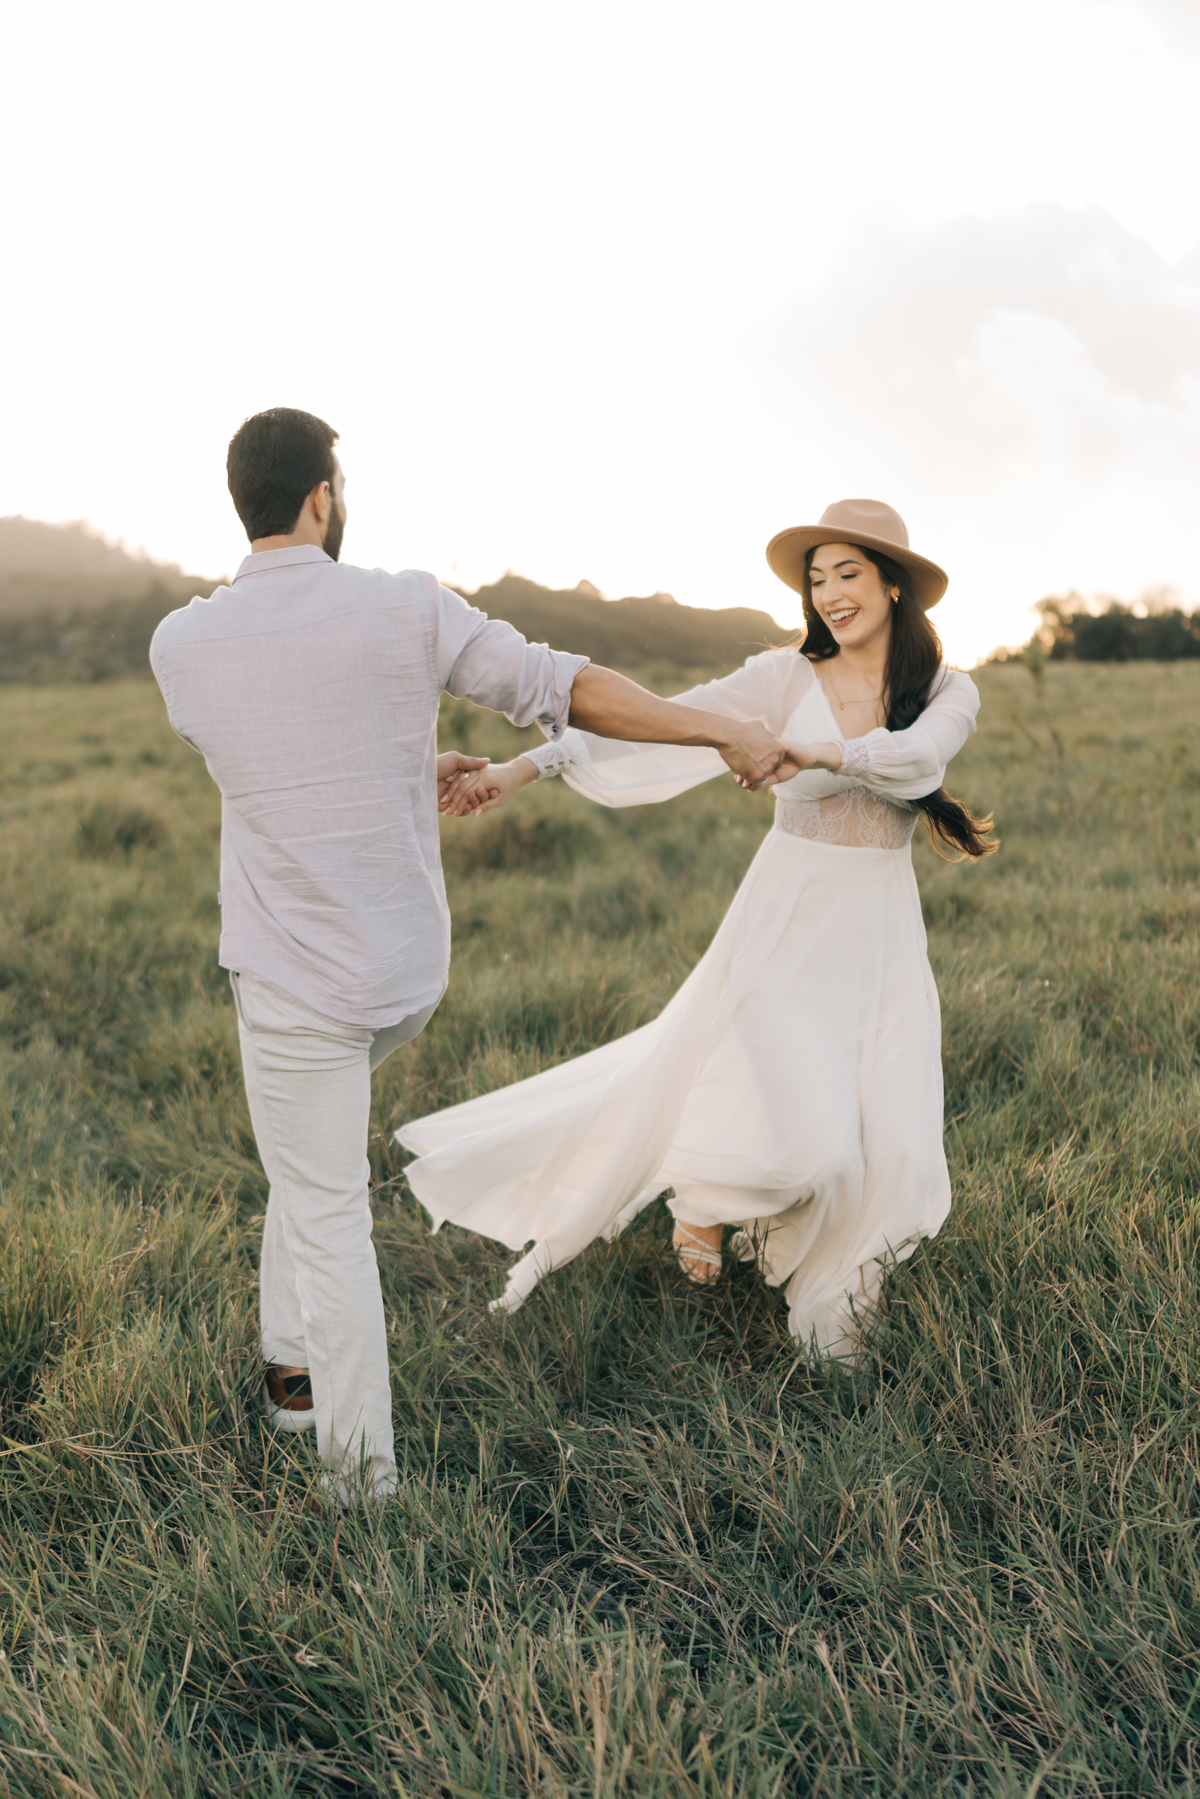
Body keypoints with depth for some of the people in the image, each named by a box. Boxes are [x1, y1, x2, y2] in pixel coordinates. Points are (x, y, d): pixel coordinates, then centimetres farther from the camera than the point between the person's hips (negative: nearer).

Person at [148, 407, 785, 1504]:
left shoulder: (182, 645, -7)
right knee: (312, 1155, 32)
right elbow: (567, 691, -10)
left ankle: (359, 1465, 20)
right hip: (410, 971, 2)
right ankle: (294, 1361, 40)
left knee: (326, 1219, 9)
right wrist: (726, 732, -1)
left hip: (296, 981, -2)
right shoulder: (406, 610, -12)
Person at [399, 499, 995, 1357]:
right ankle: (708, 1200, 20)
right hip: (787, 921, -2)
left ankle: (827, 1307, 26)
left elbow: (920, 754, -23)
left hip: (883, 935, 2)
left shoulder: (948, 693, 1)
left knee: (887, 1145, -1)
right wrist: (526, 764, -21)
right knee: (799, 1130, -15)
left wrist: (824, 752, -42)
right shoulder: (786, 678, -3)